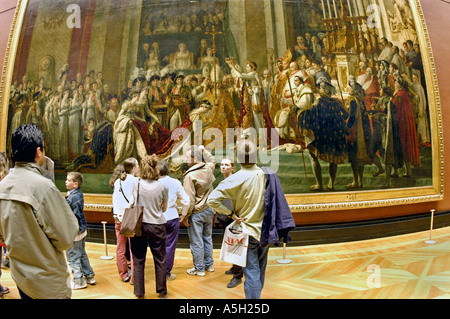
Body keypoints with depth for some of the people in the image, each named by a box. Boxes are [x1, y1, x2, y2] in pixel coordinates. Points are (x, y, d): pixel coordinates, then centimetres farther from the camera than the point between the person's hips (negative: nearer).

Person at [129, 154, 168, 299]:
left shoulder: (136, 184, -5)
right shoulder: (162, 187, -10)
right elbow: (164, 209, 3)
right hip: (157, 226, -1)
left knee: (138, 260, 13)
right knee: (160, 260, 13)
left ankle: (139, 293, 23)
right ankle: (162, 292, 25)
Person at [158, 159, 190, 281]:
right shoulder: (175, 183, -4)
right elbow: (186, 201, -4)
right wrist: (183, 216, 8)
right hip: (172, 217, -1)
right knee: (170, 246, 9)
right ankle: (167, 273, 17)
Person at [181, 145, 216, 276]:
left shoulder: (190, 176, -22)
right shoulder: (208, 168, -3)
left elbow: (190, 199, -21)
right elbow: (212, 160, 25)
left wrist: (185, 216, -12)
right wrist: (203, 150, 25)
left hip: (196, 213, -7)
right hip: (209, 210, 7)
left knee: (196, 242, 7)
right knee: (207, 237, 20)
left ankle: (199, 269, 20)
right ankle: (209, 264, 33)